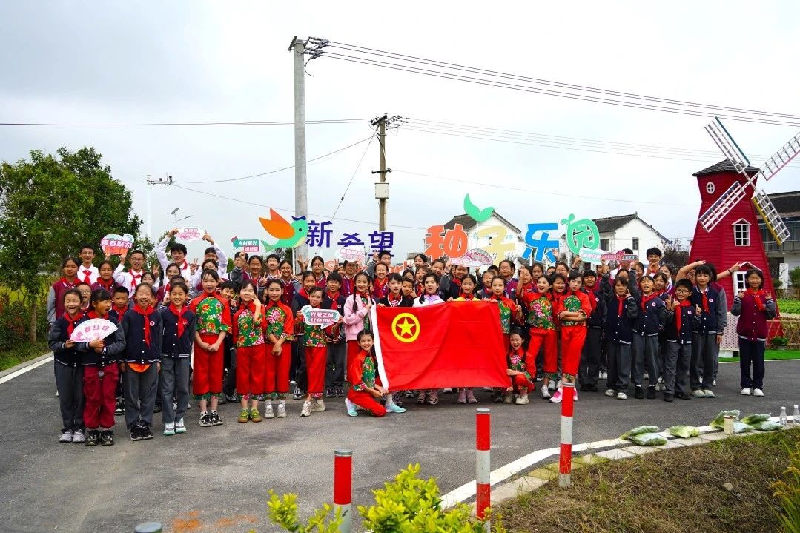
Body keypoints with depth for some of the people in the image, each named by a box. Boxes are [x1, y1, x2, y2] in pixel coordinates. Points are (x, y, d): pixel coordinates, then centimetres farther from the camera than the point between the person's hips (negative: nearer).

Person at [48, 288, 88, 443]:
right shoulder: (59, 322, -3)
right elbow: (52, 343, -3)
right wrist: (64, 345, -20)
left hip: (81, 364, -1)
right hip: (63, 365, 1)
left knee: (80, 397, 4)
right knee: (65, 397, 6)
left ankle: (79, 429, 14)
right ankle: (67, 429, 17)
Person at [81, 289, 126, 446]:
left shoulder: (113, 321, 0)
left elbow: (121, 343, -5)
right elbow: (78, 344, -8)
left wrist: (105, 349, -17)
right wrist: (90, 345, -25)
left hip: (110, 366, 1)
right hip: (91, 366, -1)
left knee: (109, 399, 7)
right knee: (92, 399, 7)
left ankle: (106, 430, 19)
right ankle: (91, 430, 21)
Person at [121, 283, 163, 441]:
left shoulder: (156, 316, 3)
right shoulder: (129, 316, -3)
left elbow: (159, 339, 7)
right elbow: (122, 338, -2)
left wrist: (158, 360, 6)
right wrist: (122, 360, -4)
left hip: (151, 361, 2)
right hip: (131, 361, -2)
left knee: (149, 395, 7)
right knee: (131, 396, 6)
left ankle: (146, 424, 17)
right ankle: (133, 425, 16)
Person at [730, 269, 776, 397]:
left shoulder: (766, 296, 3)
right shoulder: (743, 295, -1)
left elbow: (771, 316, 4)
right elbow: (735, 312, -8)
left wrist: (770, 302, -10)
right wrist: (738, 300, -21)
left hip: (760, 334, 1)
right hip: (744, 333, -1)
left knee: (759, 361, 5)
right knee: (745, 361, 7)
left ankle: (758, 386, 14)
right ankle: (746, 385, 16)